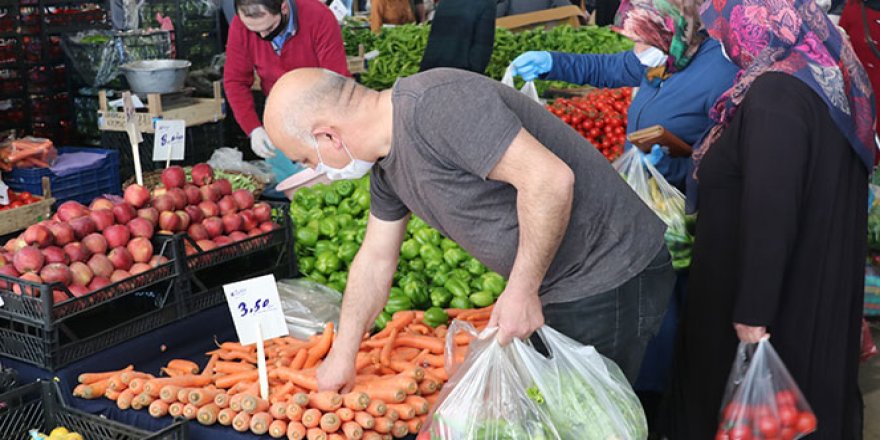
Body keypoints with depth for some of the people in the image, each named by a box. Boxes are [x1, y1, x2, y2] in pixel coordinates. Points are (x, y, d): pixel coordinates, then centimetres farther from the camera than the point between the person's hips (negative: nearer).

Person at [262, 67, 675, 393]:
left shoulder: (435, 104, -27)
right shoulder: (387, 164, 5)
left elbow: (549, 178, -32)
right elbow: (375, 259, 16)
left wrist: (521, 291, -22)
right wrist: (342, 355, 21)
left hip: (610, 277, -9)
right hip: (554, 285, 9)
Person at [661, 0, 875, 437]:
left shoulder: (775, 93, -26)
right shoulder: (826, 74, 5)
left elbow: (770, 210, -29)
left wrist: (753, 315, -24)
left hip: (779, 294, -9)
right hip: (813, 284, 9)